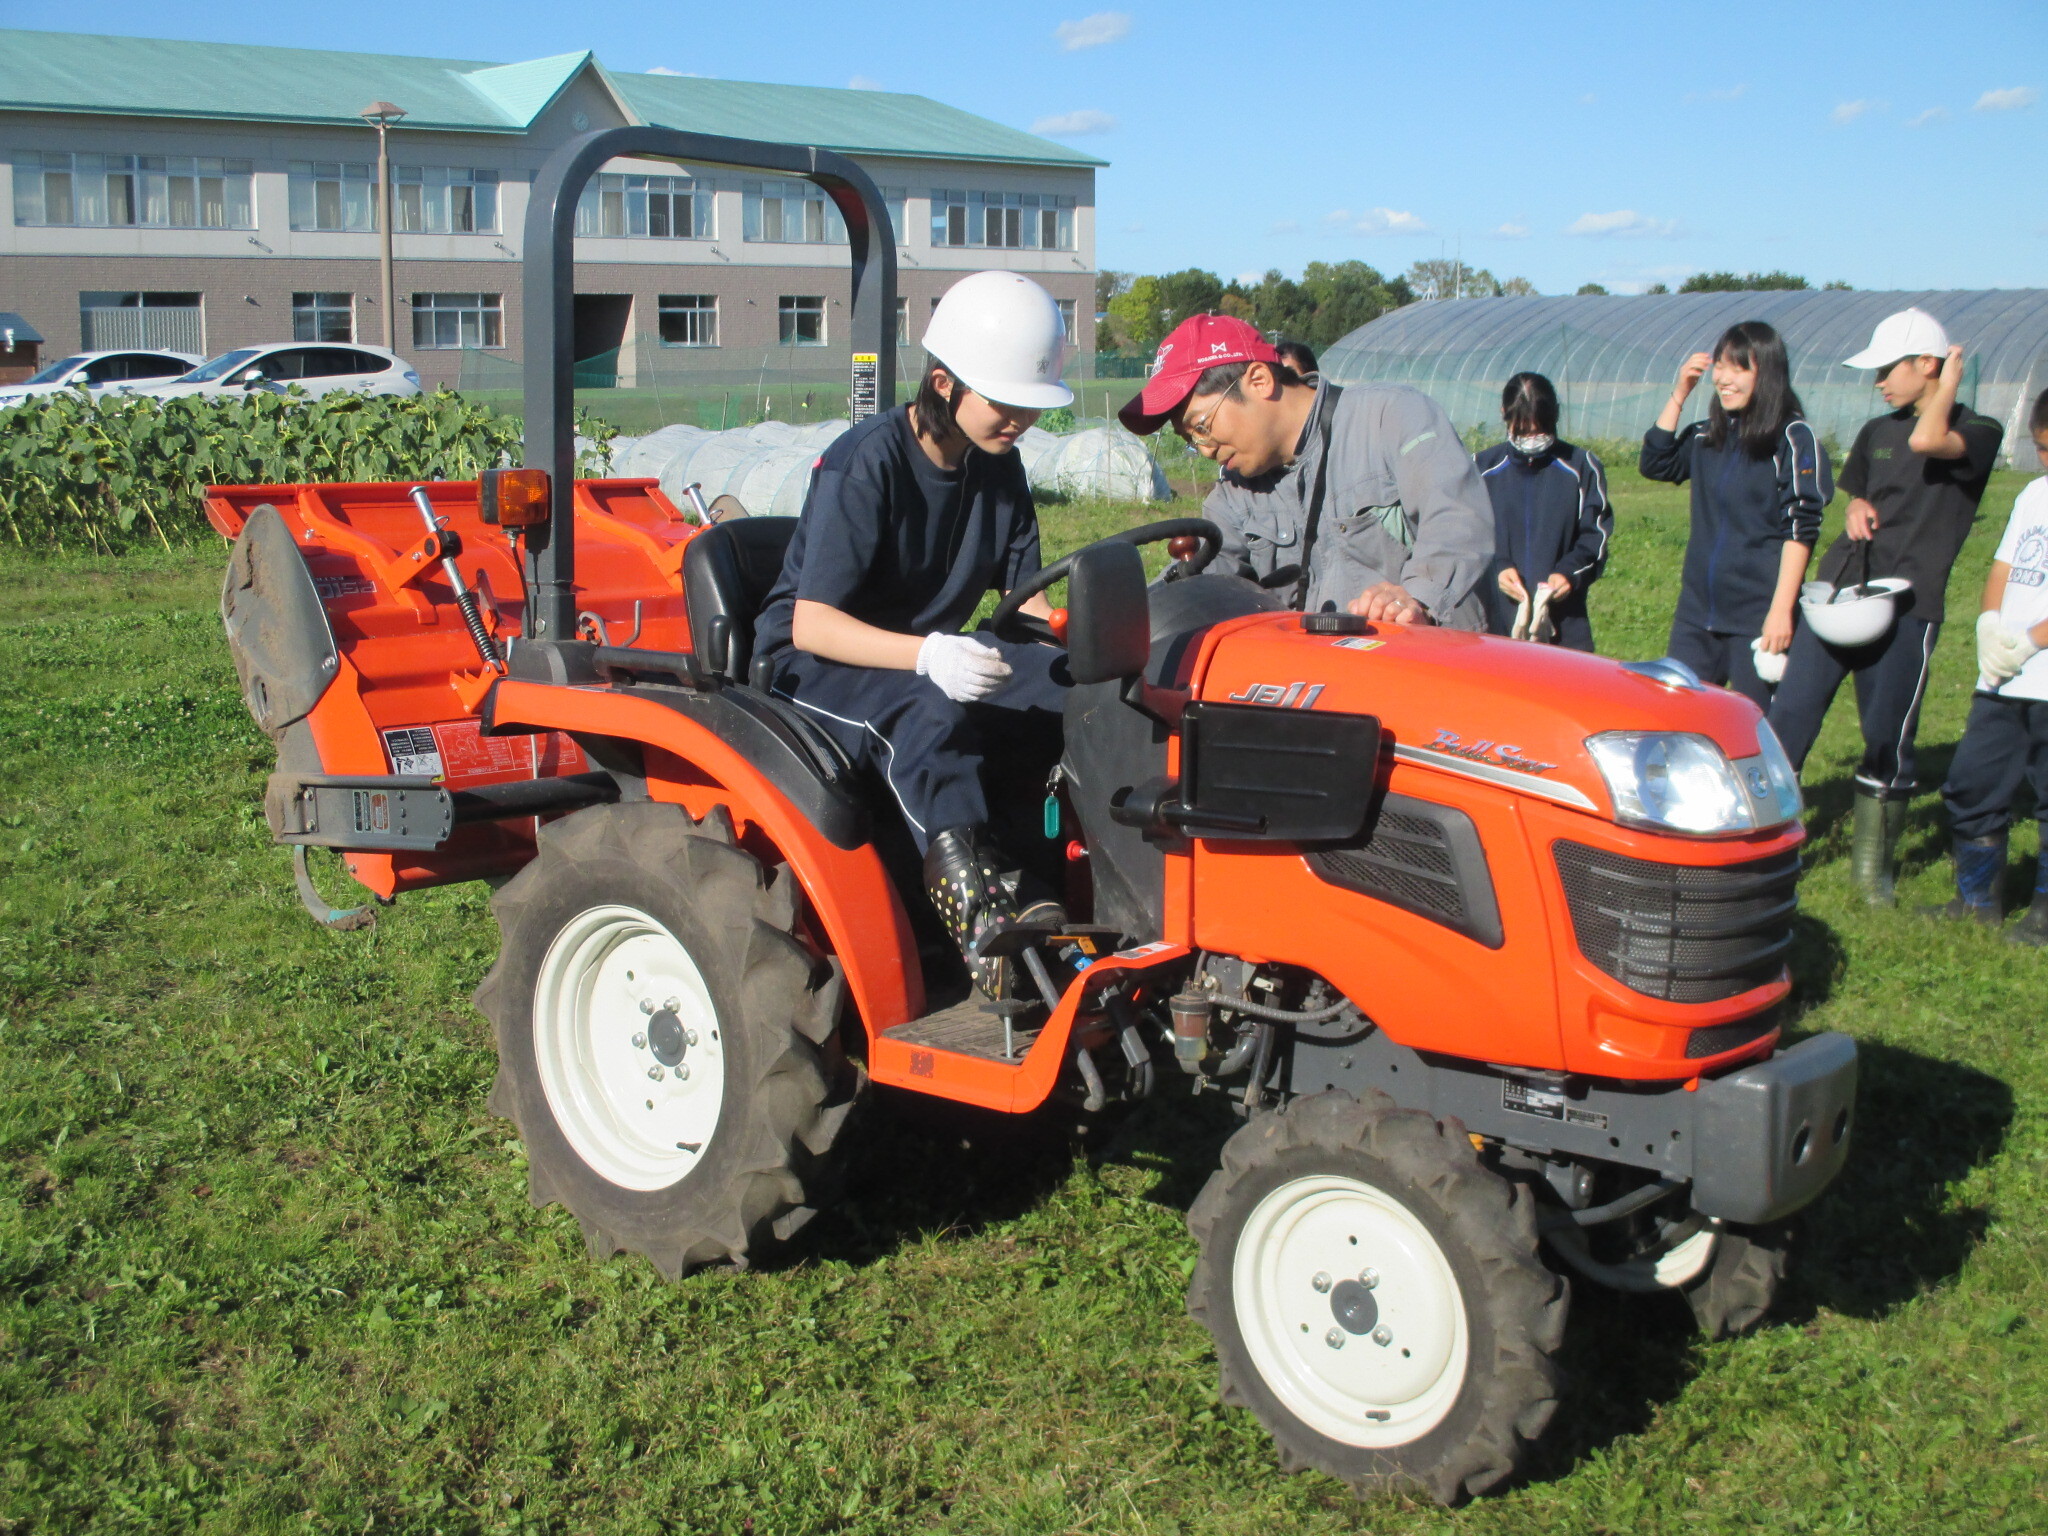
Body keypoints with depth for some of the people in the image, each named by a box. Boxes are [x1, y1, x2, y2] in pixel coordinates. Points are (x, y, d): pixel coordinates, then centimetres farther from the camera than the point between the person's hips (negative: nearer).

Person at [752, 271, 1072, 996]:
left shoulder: (998, 467, 2)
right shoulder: (866, 463, -20)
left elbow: (1024, 596, 4)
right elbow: (811, 624, -25)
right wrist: (926, 655, -41)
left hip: (934, 655, 7)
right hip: (819, 665, -7)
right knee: (927, 713, -40)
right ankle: (979, 913, -49)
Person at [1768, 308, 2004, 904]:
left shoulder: (1978, 432, -2)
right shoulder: (1877, 432, 16)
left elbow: (1928, 440, -25)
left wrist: (1949, 381, -7)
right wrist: (1858, 507, 6)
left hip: (1907, 607, -5)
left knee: (1887, 737, 1)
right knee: (1788, 714, -4)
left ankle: (1873, 867, 16)